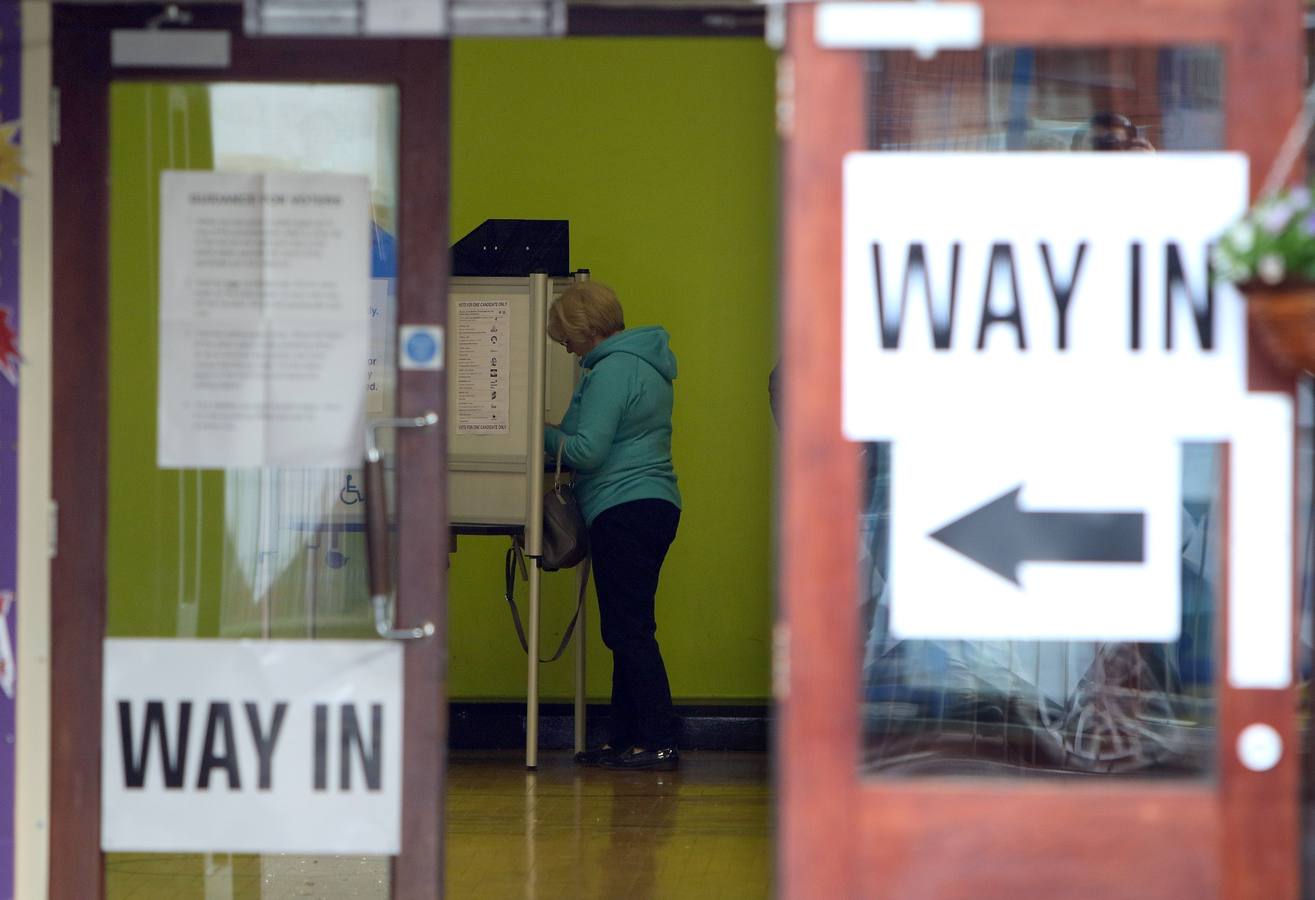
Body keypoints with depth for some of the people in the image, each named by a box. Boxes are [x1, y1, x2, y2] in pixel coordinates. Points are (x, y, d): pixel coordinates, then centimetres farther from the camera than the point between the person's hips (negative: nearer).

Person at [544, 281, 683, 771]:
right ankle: (625, 739, 14)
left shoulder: (612, 371, -13)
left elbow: (587, 450, -17)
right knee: (627, 630, 12)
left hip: (624, 509, -10)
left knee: (629, 630, -8)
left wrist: (541, 433, -1)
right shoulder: (646, 364, 19)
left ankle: (658, 742, -10)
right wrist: (556, 435, 18)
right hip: (654, 505, 10)